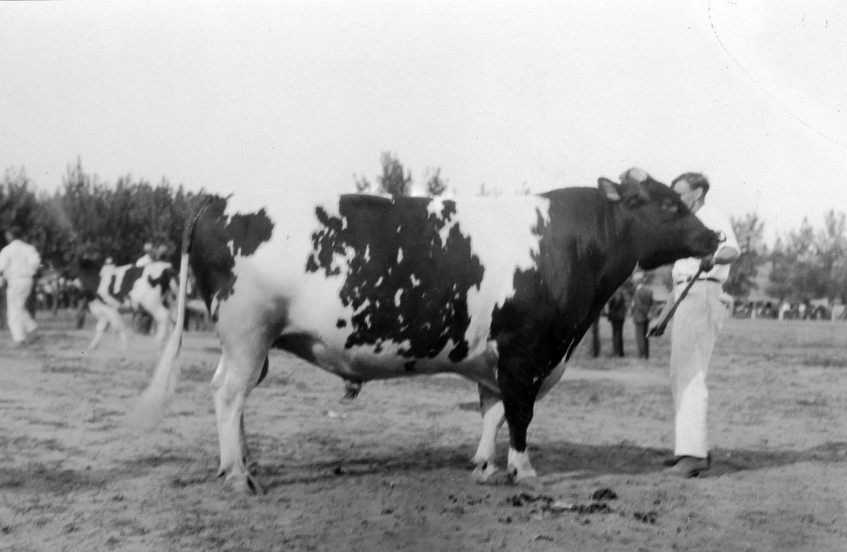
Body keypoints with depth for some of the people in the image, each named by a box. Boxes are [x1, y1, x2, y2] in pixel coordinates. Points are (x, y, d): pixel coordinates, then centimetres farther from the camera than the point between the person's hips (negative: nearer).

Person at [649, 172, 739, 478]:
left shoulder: (713, 218, -2)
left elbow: (733, 250, -23)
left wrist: (714, 257, -45)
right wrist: (663, 318, 27)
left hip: (703, 295, -10)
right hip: (685, 301, 10)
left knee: (690, 374, -18)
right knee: (679, 375, 12)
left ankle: (693, 452, -25)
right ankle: (695, 447, 18)